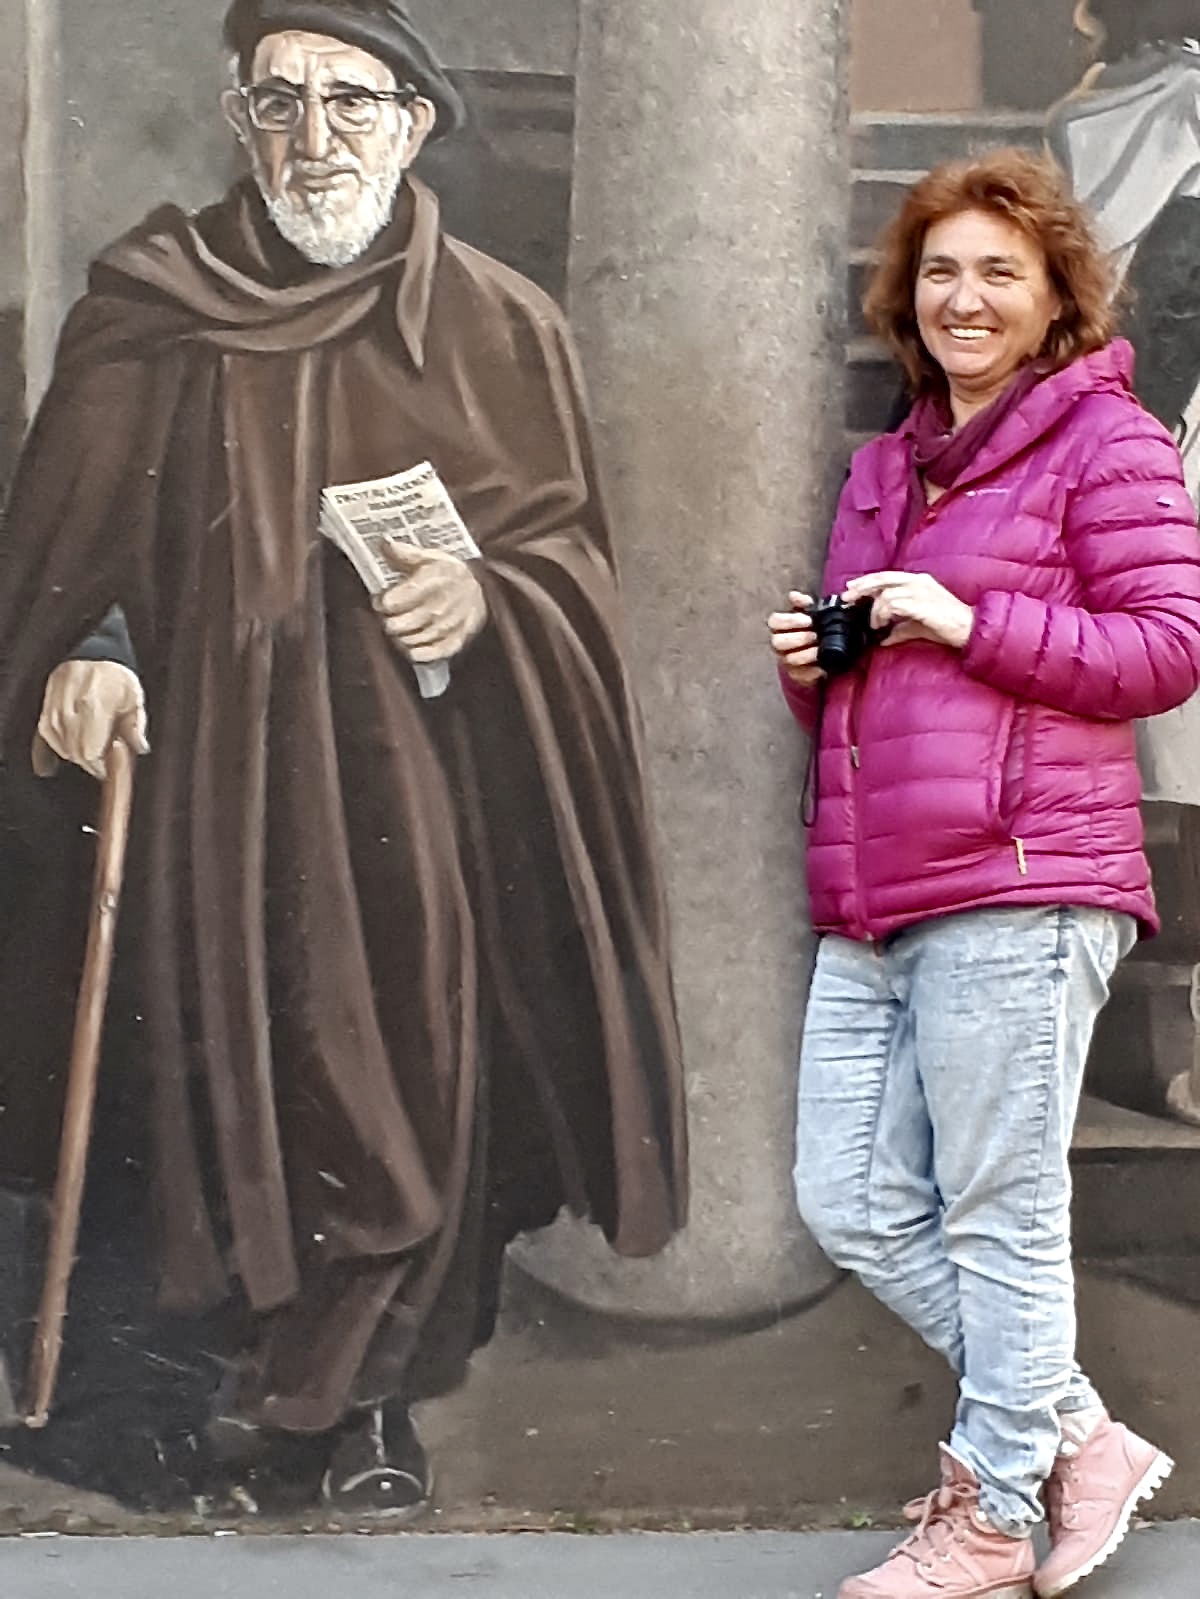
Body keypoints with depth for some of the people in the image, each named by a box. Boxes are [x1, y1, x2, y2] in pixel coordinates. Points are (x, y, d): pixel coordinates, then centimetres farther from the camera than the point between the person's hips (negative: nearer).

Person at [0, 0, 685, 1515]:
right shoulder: (153, 311, 3)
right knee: (264, 1076, 0)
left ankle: (335, 1387, 25)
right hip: (233, 775, -1)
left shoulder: (501, 325, 6)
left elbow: (571, 546, 11)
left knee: (426, 1081, 2)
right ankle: (356, 1387, 24)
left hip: (437, 780, 1)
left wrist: (486, 595, -10)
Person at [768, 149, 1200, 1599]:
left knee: (998, 1212, -1)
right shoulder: (881, 468, 23)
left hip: (1018, 890, -8)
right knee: (851, 1204, 7)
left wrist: (969, 621, -15)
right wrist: (814, 665, 8)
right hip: (871, 903, 8)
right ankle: (1077, 1438, 22)